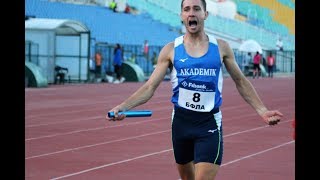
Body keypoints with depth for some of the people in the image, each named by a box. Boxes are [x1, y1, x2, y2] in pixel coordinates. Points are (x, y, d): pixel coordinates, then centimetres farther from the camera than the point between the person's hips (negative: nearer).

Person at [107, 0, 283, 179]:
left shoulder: (221, 47, 1)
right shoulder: (171, 50, -1)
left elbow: (241, 81, 11)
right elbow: (150, 87, -2)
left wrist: (262, 110, 2)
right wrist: (122, 107, -16)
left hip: (209, 123, -1)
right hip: (181, 120, 2)